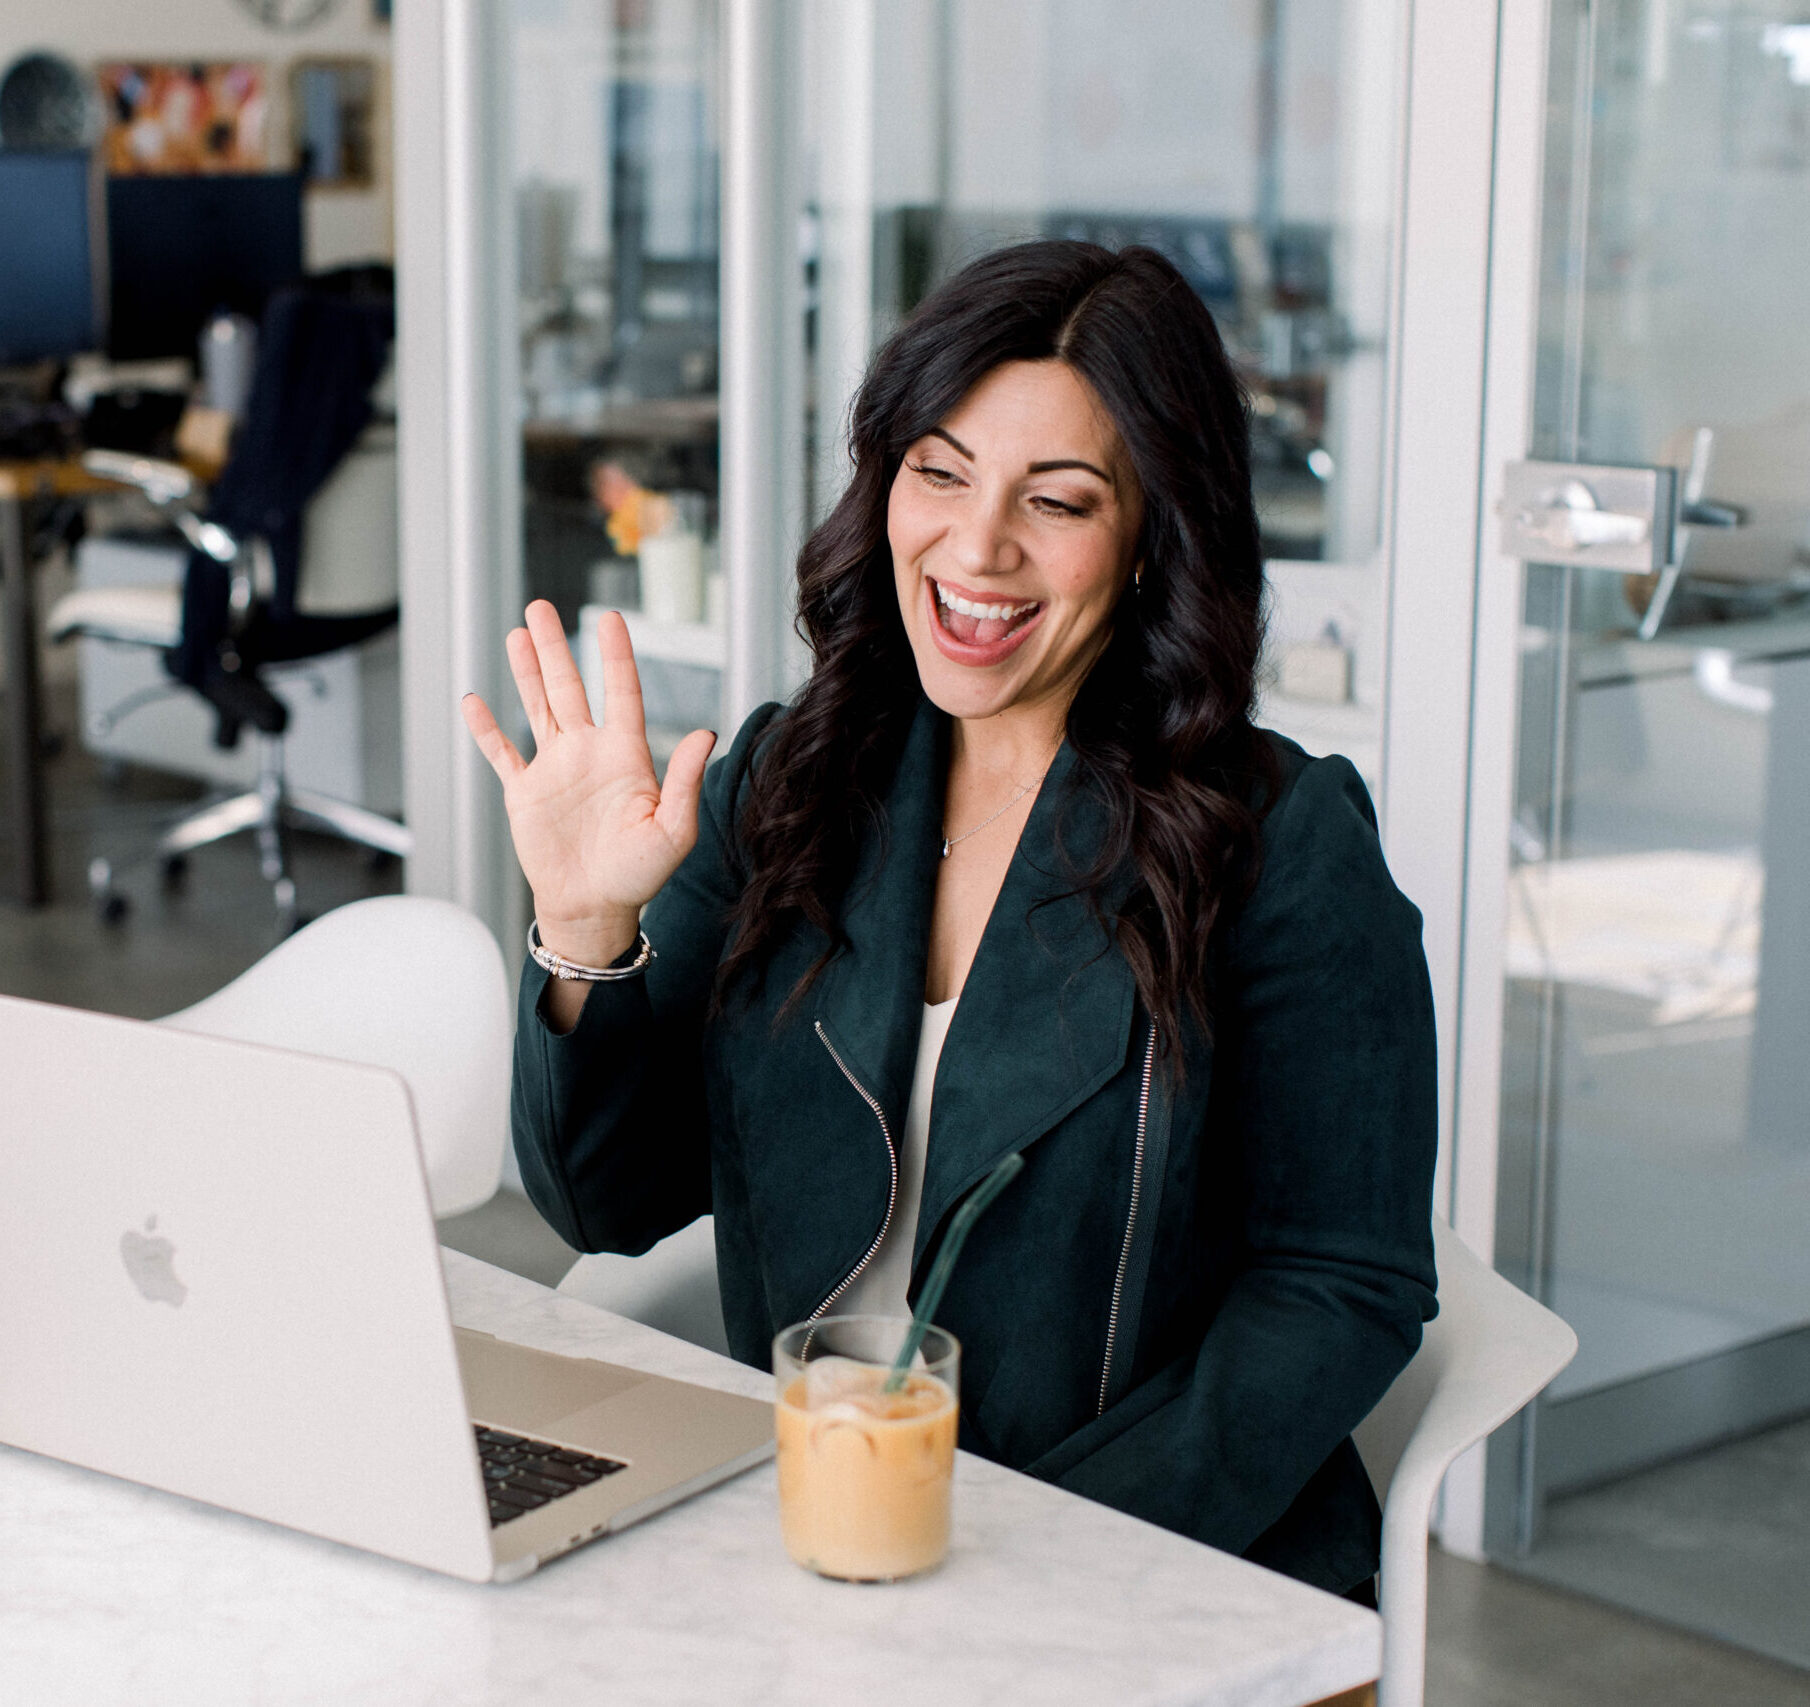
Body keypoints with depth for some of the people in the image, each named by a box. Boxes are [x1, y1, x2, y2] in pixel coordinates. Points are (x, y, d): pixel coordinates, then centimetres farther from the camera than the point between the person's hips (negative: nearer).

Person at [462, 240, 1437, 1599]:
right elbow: (610, 1203, 7)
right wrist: (587, 931, -12)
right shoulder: (780, 785, 7)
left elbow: (1347, 1286, -5)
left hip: (1171, 1570, -3)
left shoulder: (1285, 847, -5)